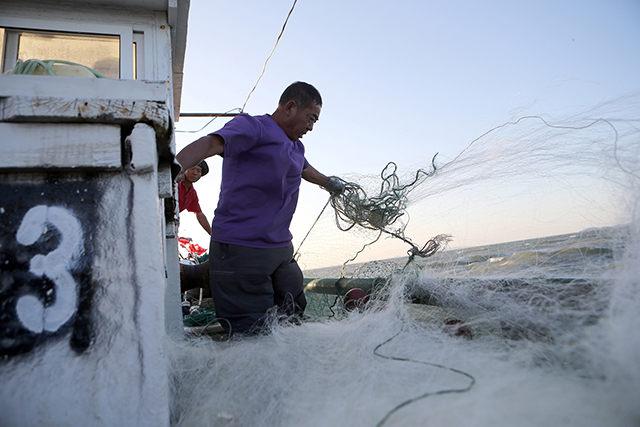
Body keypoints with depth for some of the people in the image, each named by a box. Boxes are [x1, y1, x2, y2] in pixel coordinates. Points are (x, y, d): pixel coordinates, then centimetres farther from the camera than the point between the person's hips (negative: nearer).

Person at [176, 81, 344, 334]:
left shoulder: (296, 148, 21)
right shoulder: (253, 127, -8)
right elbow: (210, 144, -26)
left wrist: (328, 183, 63)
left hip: (282, 249, 9)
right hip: (242, 250, -9)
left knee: (293, 317, 12)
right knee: (251, 334, -7)